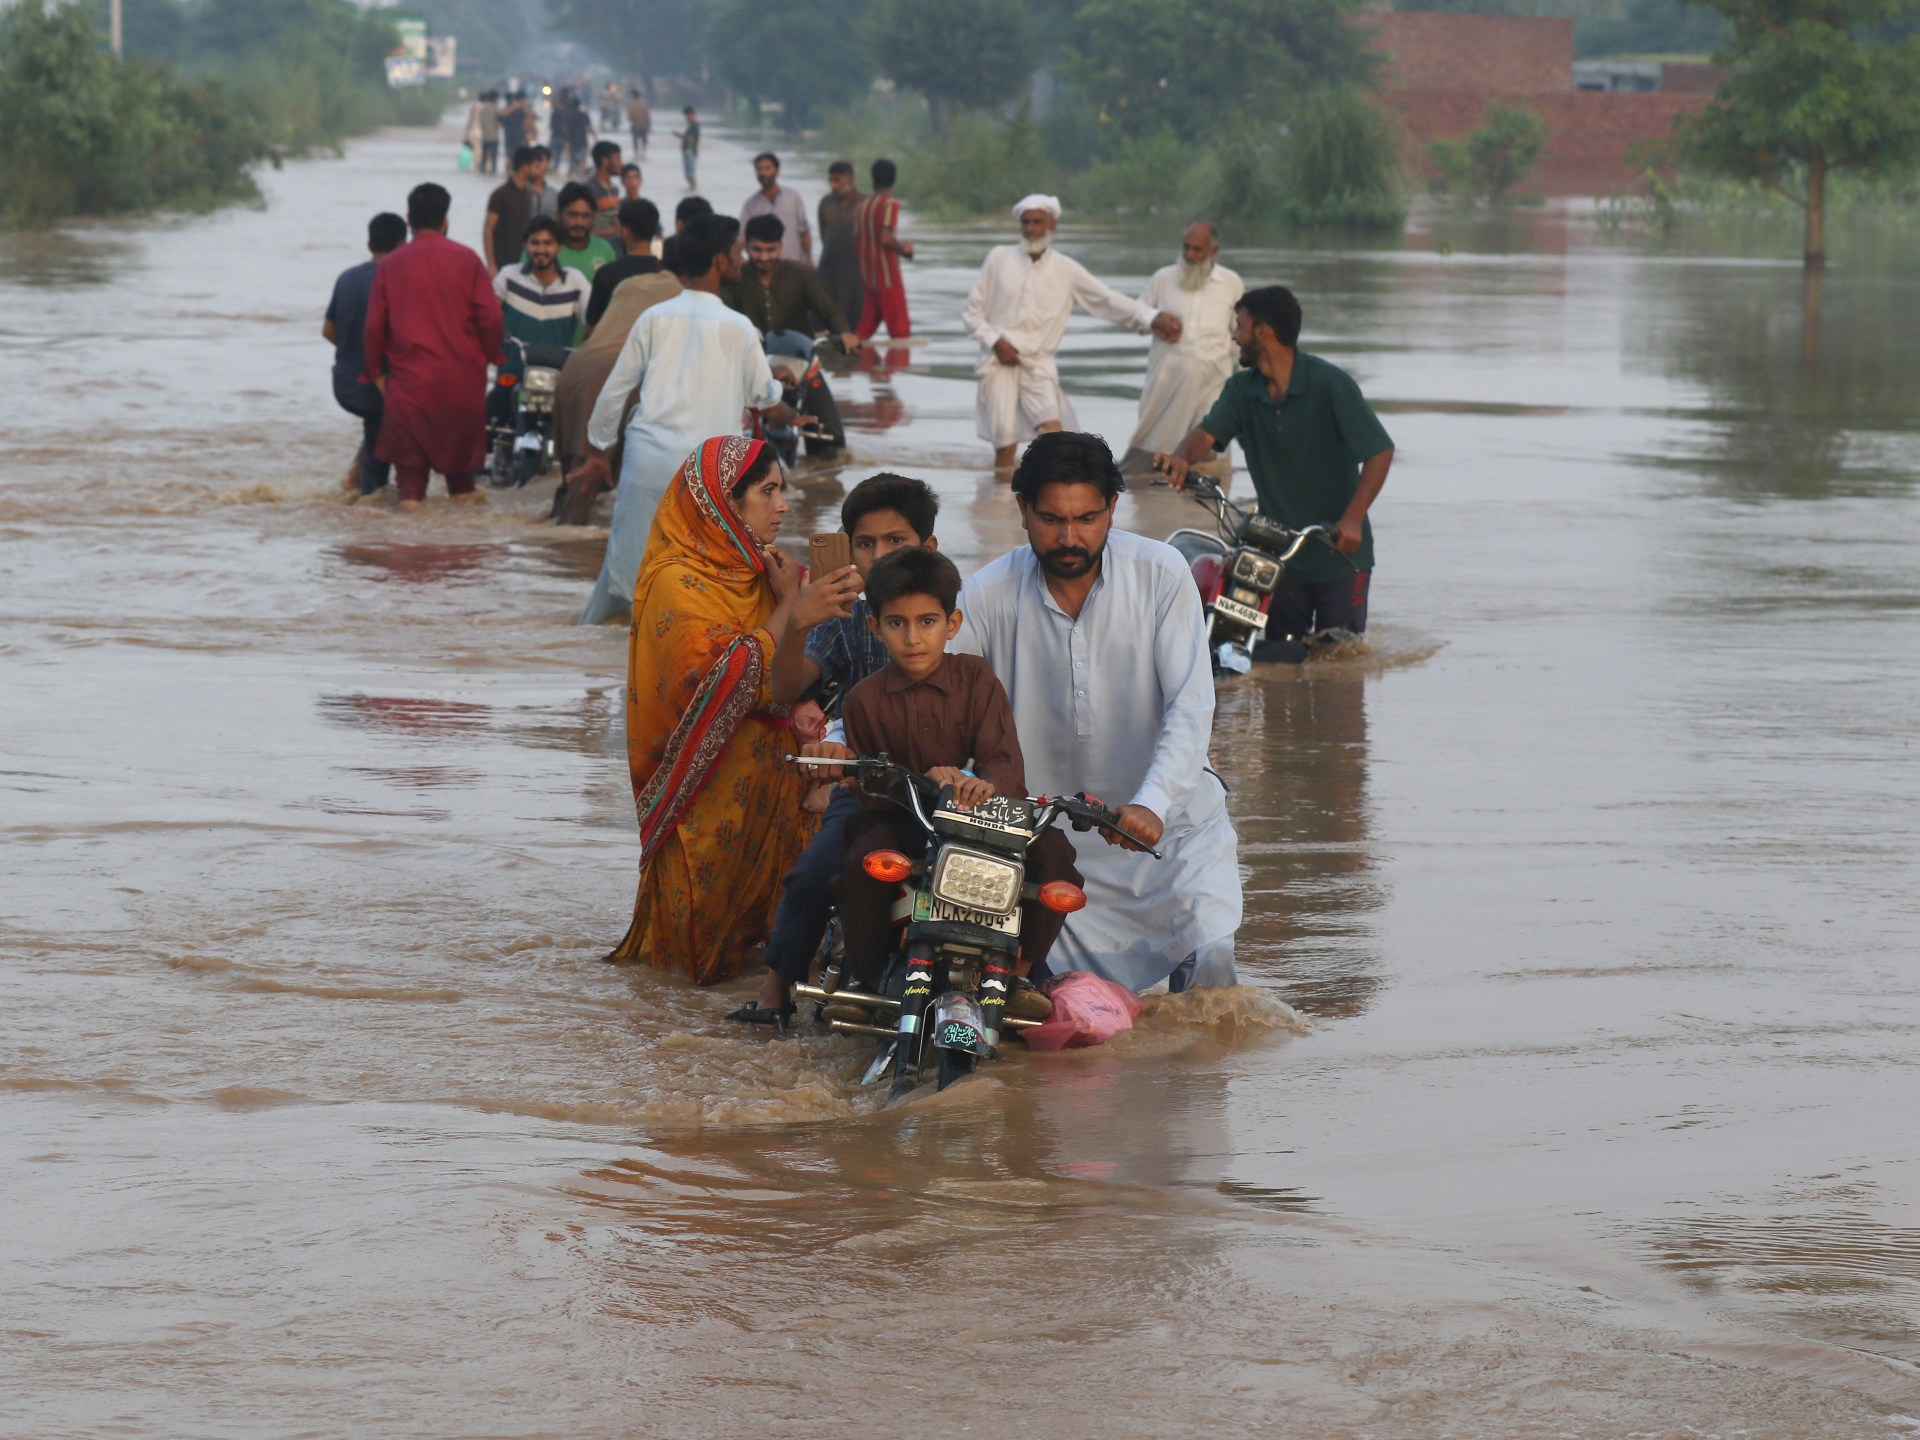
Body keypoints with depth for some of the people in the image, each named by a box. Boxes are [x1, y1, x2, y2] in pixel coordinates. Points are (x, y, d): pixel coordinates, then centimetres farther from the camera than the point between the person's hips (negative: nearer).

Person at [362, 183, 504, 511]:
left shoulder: (390, 265, -1)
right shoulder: (467, 260, -3)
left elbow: (374, 324, 0)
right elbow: (490, 316, -5)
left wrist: (375, 370, 11)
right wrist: (491, 355, 11)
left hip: (410, 372, -1)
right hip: (462, 371, 1)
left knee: (409, 430, 8)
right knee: (462, 427, 18)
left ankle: (410, 489, -3)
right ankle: (461, 485, 22)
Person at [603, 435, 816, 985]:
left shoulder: (757, 571, 11)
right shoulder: (677, 584, -14)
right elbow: (730, 680, -24)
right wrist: (786, 605, -16)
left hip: (769, 770, 7)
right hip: (711, 789, -7)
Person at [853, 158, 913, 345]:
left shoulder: (863, 205, 10)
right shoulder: (890, 204, -11)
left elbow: (856, 245, 11)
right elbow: (886, 239, -24)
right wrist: (904, 249, -5)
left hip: (866, 275, 7)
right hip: (888, 275, -7)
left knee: (864, 329, 12)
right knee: (900, 330, -3)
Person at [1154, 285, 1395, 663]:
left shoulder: (1329, 383, -12)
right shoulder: (1242, 390, 4)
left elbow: (1380, 451, -15)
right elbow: (1208, 433, -10)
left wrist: (1352, 519, -27)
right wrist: (1181, 457, -35)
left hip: (1339, 549, -4)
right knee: (1276, 654, 5)